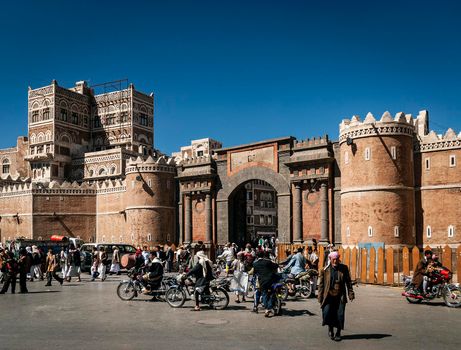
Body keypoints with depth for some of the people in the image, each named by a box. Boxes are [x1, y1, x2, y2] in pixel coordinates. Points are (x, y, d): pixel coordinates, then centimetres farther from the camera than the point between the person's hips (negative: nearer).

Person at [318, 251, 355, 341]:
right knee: (327, 313, -12)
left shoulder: (344, 268, 4)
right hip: (328, 296, -1)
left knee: (340, 315, -1)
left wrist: (350, 293, 2)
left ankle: (338, 333, 19)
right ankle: (330, 328, 17)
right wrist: (320, 297, 0)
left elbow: (348, 282, 8)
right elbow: (321, 284, 3)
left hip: (340, 296, 1)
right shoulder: (325, 270, 1)